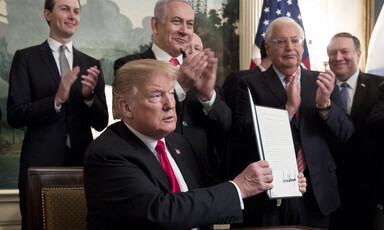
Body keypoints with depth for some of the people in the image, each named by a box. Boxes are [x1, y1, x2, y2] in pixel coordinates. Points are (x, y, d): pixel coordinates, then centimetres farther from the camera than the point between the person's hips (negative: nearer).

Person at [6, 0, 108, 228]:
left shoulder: (91, 64, 10)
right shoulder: (26, 58, 2)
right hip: (40, 164, -2)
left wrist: (89, 95, -12)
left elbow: (101, 123, 7)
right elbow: (15, 116, -5)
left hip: (82, 164, 3)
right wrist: (56, 100, -19)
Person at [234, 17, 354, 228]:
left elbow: (345, 134, 1)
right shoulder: (251, 85, -1)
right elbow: (245, 134, -14)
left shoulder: (321, 82, 7)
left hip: (316, 194, 3)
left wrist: (325, 104, -17)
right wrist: (289, 108, -20)